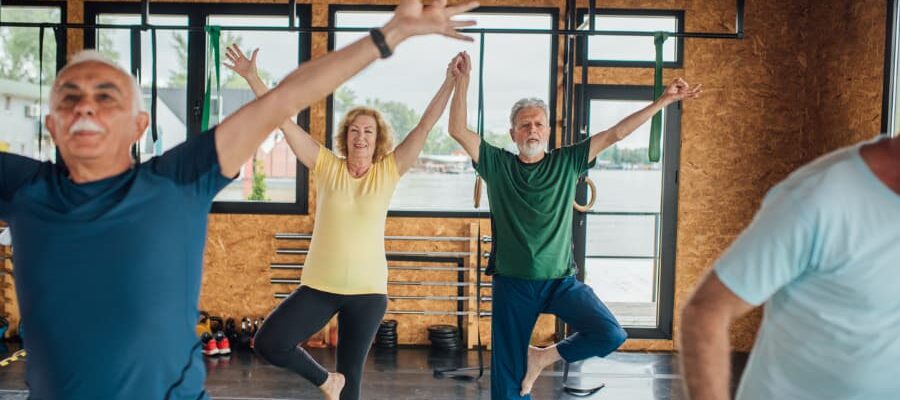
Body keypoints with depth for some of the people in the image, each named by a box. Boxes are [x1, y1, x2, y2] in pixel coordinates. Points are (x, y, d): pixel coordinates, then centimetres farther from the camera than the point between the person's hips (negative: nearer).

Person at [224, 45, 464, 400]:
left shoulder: (389, 171, -3)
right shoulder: (326, 166, -2)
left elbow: (426, 125, -6)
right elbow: (283, 121, -4)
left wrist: (451, 81, -10)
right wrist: (252, 77, -7)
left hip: (368, 290, 0)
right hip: (320, 287, 1)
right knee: (268, 343, -12)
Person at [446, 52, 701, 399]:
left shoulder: (566, 162, 2)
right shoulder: (497, 165, 0)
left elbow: (616, 134, 0)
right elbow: (458, 130, -7)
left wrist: (663, 101, -2)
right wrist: (463, 80, -14)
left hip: (561, 280, 1)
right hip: (512, 283, 0)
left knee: (611, 335, -19)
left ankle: (543, 357, 5)